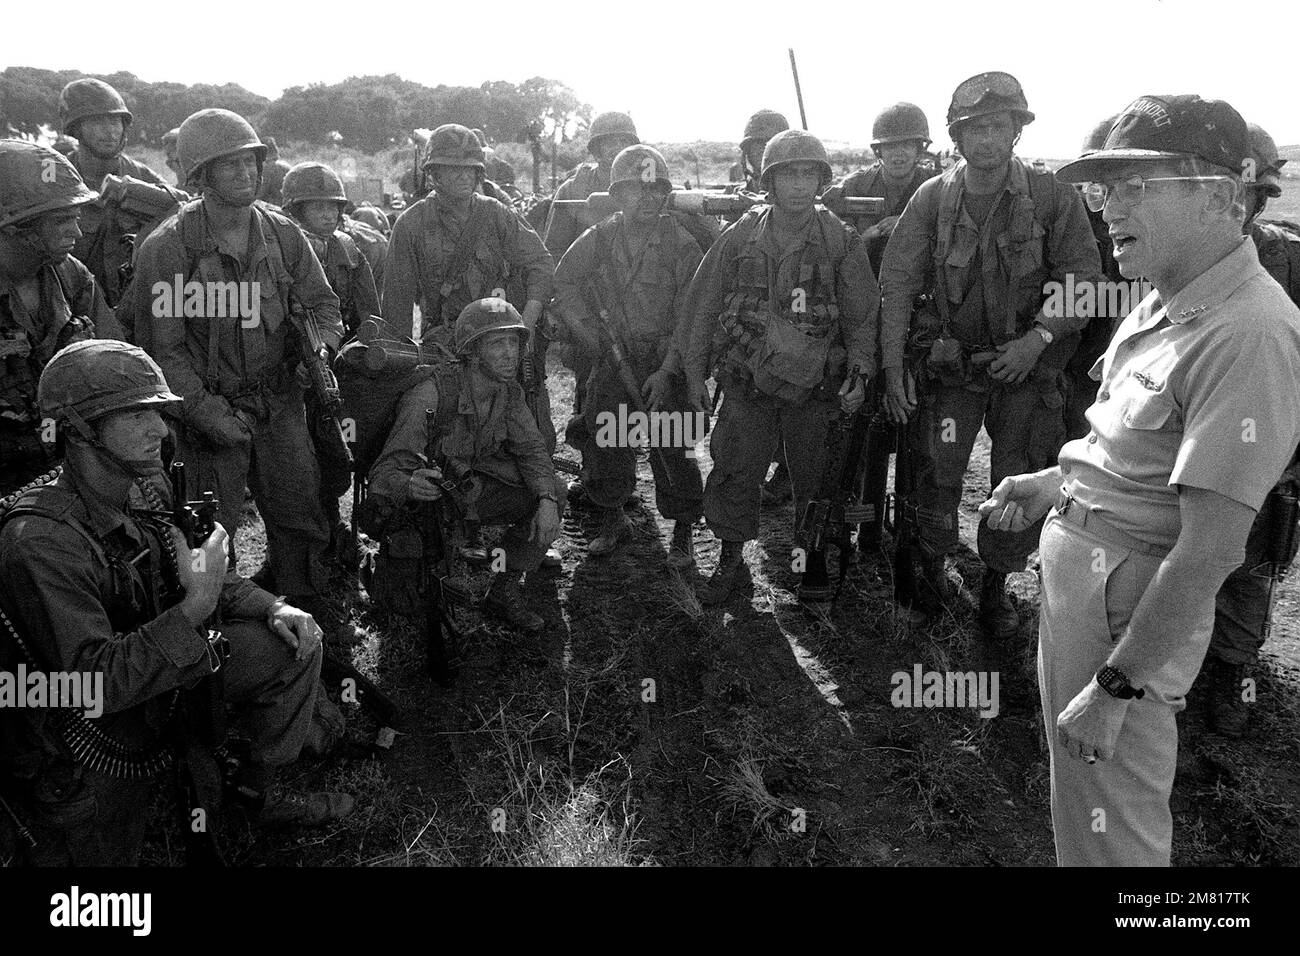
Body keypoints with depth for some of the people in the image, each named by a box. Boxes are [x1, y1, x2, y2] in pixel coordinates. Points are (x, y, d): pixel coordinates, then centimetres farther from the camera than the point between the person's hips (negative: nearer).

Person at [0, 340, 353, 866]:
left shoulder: (144, 491, -6)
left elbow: (201, 577, 9)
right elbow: (94, 682, -35)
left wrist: (272, 608, -7)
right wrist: (195, 608, -38)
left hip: (159, 682, 7)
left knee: (295, 641, -2)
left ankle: (261, 790, 12)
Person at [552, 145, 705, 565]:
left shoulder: (681, 243, -7)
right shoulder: (598, 239, 1)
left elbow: (689, 315, -9)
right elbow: (564, 284, 12)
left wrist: (668, 371, -16)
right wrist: (591, 334, 0)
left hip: (665, 361, -3)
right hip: (612, 358, 3)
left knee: (672, 450, -4)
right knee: (603, 442, 6)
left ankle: (683, 531, 12)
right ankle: (612, 520, 26)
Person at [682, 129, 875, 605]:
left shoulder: (842, 240, 1)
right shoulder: (740, 236, 2)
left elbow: (862, 315, 4)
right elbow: (703, 306, 7)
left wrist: (860, 371, -8)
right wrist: (695, 371, 5)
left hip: (816, 387, 0)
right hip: (746, 384, 1)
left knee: (815, 477, 9)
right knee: (733, 474, 2)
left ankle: (815, 558, 28)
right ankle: (731, 560, 18)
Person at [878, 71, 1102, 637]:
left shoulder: (1051, 198, -6)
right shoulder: (932, 199, -3)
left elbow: (1083, 277, -4)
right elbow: (897, 283, -3)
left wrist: (1038, 338, -18)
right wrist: (892, 368, -8)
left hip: (1026, 364, 0)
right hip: (951, 362, 0)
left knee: (1018, 480, 5)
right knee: (936, 471, 0)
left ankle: (996, 585, 24)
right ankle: (933, 576, 20)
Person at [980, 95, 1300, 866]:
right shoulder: (1167, 302, 6)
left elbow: (1209, 550, -26)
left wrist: (1115, 688, -22)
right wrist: (1056, 484, 10)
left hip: (1135, 602, -8)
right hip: (1076, 565, 9)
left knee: (1112, 828, 9)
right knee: (1077, 794, 24)